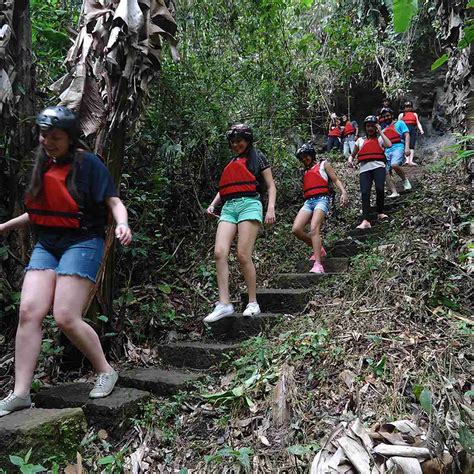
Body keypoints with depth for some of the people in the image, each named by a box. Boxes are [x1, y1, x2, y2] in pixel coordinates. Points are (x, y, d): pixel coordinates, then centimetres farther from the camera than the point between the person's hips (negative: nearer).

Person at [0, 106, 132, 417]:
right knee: (29, 311, -7)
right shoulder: (42, 164, 15)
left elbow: (114, 201, -11)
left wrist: (122, 224, -31)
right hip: (46, 245, 6)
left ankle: (106, 372, 9)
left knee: (66, 318, -13)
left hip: (81, 243, -6)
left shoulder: (88, 163, -6)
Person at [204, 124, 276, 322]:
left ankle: (253, 303, -1)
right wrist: (213, 204, 13)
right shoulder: (231, 163, 27)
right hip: (228, 207, 5)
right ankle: (224, 304, -12)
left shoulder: (257, 157, 12)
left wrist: (271, 208, -8)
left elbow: (271, 185, 7)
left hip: (249, 204, -5)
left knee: (243, 255, -14)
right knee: (219, 252, -13)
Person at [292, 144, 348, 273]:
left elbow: (336, 180, 6)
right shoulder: (305, 172, 28)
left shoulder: (323, 164, 15)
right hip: (308, 202, 5)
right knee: (296, 229, -15)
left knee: (314, 229, -26)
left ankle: (318, 265, -31)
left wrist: (343, 192, -10)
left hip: (321, 199, -5)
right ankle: (318, 249, 6)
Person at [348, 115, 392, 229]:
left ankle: (380, 213, 5)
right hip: (364, 169, 2)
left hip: (378, 167, -1)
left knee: (379, 189, -20)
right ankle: (365, 221, -23)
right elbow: (353, 155, 28)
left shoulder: (380, 139, 15)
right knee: (365, 193, -15)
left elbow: (389, 145, -6)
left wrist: (380, 132, 1)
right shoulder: (360, 140, 23)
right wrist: (350, 159, 4)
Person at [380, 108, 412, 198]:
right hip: (387, 150, 6)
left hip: (397, 147, -6)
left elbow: (406, 135, 2)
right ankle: (394, 193, -13)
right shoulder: (384, 130, 30)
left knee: (394, 165, -34)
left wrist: (407, 147, -13)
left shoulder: (399, 123, 14)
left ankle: (405, 180, -11)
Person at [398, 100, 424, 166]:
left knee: (412, 146, -10)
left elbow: (418, 123, 17)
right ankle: (407, 160, -27)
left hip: (413, 131, 1)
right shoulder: (401, 115, 20)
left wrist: (421, 130, 0)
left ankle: (411, 160, -19)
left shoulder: (415, 114, 24)